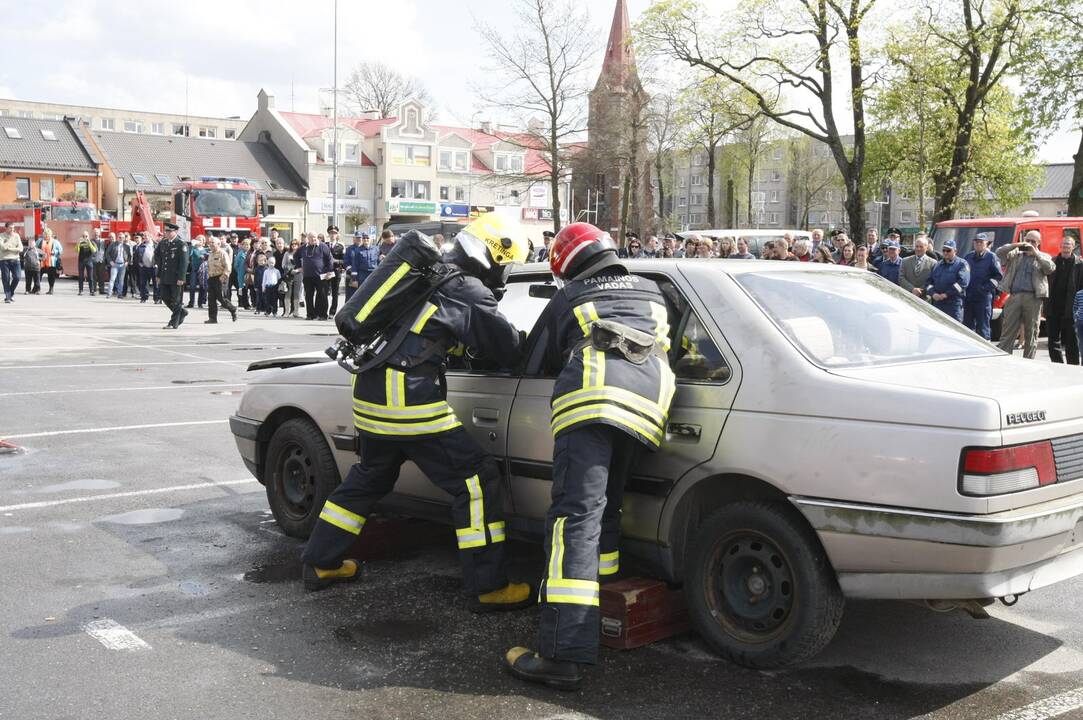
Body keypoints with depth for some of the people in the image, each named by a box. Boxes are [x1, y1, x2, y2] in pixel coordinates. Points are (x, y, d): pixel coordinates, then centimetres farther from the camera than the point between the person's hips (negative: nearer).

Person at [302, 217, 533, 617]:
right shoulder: (471, 294, -6)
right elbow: (511, 353, -2)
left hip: (368, 391, 8)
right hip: (411, 402, -8)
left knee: (369, 478, 26)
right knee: (477, 480, -1)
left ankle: (320, 563, 35)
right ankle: (488, 587, 1)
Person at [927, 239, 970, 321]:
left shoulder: (962, 264, 2)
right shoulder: (937, 265, 21)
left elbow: (963, 281, -12)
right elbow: (929, 282, 14)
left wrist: (946, 294, -16)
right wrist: (933, 294, -7)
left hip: (954, 304, -6)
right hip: (937, 304, 6)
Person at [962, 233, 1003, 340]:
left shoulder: (991, 257, -1)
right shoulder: (968, 256, 14)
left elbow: (998, 275, -4)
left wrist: (987, 287, -12)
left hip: (984, 296, -5)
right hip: (968, 295, 5)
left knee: (982, 327, -4)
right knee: (967, 324, 9)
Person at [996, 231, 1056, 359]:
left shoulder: (1043, 257, 14)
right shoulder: (1015, 255, 16)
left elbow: (1050, 268, -5)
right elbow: (999, 253, 2)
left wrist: (1036, 253, -8)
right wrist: (1015, 245, -9)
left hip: (1033, 298, 0)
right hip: (1014, 297, 0)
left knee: (1031, 333, 2)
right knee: (1007, 332, -2)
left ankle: (1028, 362, 8)